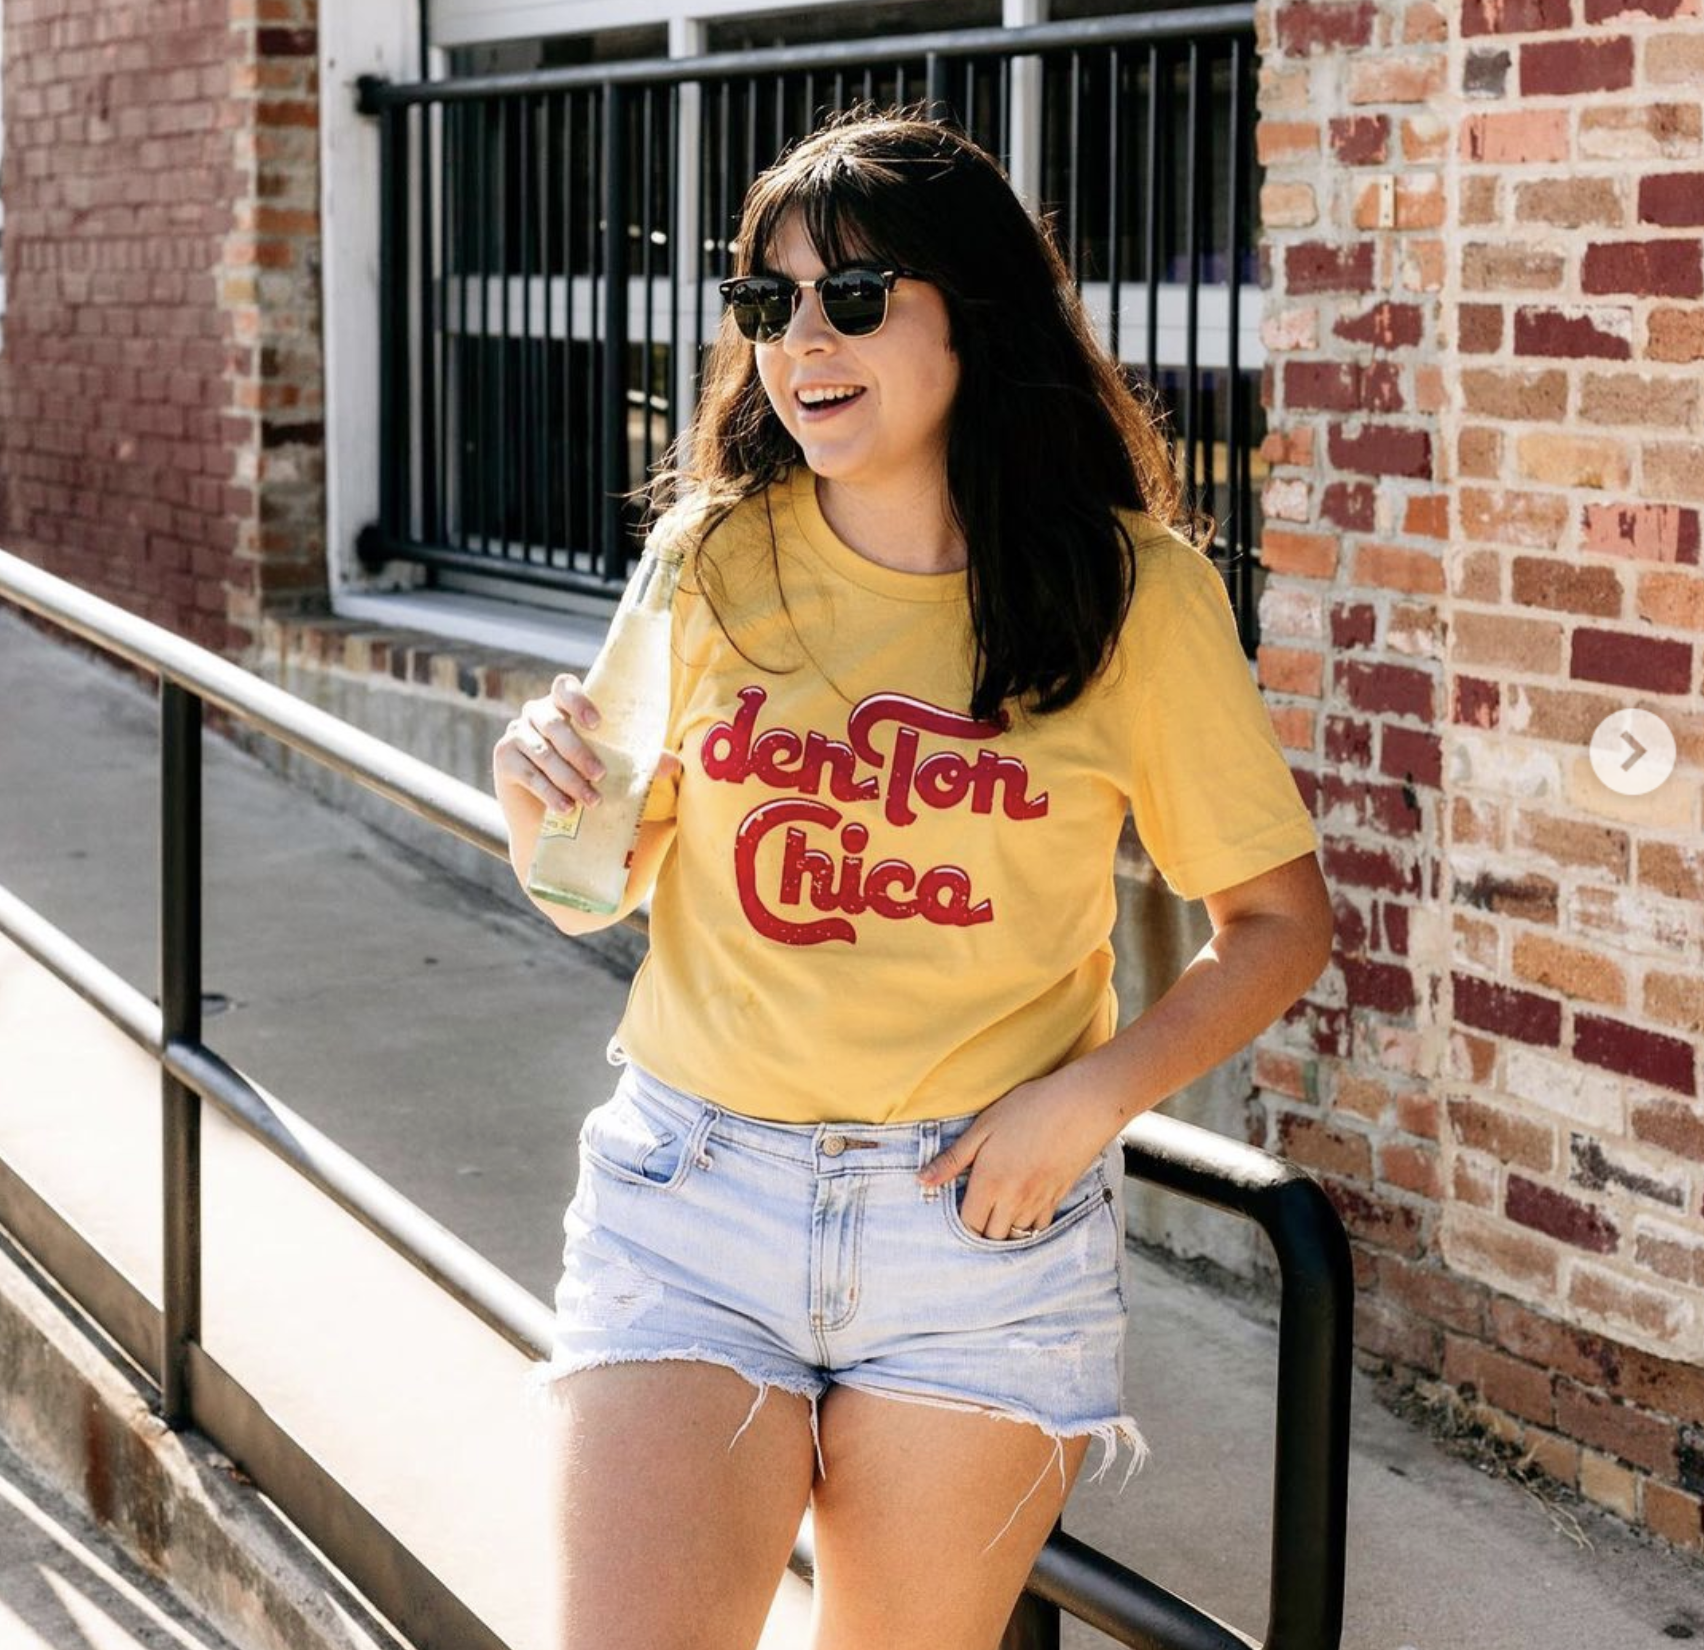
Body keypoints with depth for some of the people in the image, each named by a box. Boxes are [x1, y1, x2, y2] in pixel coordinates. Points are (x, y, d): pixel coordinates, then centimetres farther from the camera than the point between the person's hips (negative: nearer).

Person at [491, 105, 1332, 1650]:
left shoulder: (1137, 594, -4)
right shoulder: (714, 561, 1)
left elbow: (1279, 922, 2)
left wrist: (1088, 1098, -12)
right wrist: (542, 803, -12)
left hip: (982, 1220, -1)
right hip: (690, 1193, 1)